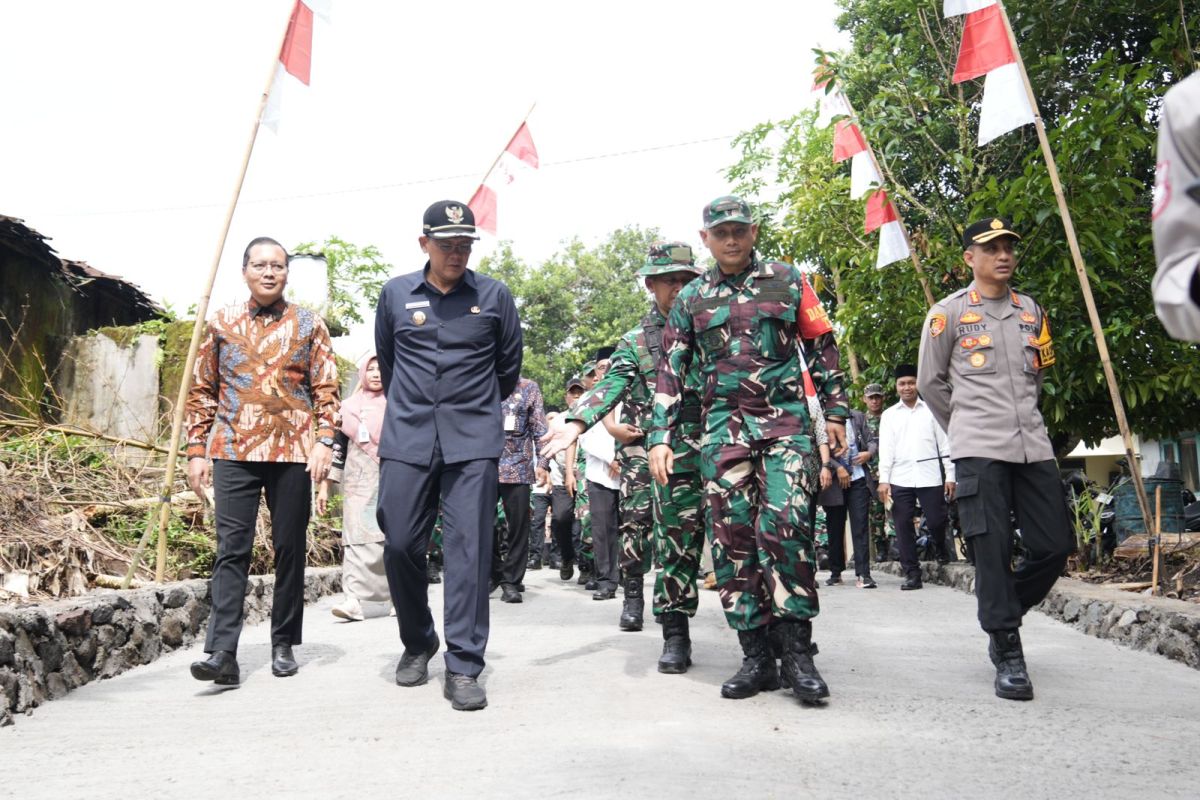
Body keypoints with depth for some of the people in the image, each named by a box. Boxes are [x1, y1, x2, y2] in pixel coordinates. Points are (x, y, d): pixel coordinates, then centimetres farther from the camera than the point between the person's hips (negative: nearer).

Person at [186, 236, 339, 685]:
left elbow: (326, 390, 4)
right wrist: (197, 451, 5)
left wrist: (323, 441, -8)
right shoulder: (222, 323, 10)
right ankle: (222, 653, -6)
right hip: (232, 451, 0)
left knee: (289, 548, 7)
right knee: (231, 549, -5)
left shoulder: (308, 325, 7)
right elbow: (202, 391, 11)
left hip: (292, 451, 0)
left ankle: (284, 645, 19)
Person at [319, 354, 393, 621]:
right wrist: (324, 487, 7)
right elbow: (338, 448, 11)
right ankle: (354, 600, -19)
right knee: (357, 541, -11)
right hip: (358, 486, 1)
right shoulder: (349, 408, 13)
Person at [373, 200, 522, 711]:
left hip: (473, 440, -1)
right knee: (400, 544, 1)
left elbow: (509, 363, 16)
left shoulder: (494, 296, 5)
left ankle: (463, 668, 0)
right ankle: (418, 643, 25)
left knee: (469, 548, -6)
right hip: (406, 438, 2)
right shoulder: (395, 294, 8)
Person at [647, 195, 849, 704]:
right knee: (732, 538, -1)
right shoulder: (690, 300, 13)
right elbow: (671, 371, 11)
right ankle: (757, 658, 7)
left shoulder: (787, 281, 9)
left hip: (785, 420, -2)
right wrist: (661, 436, 3)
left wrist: (834, 411, 7)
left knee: (785, 524, -16)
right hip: (723, 428, 2)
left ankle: (798, 652, -5)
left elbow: (822, 347, 12)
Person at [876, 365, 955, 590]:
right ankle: (911, 574, 5)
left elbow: (944, 444, 7)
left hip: (930, 476, -1)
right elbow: (885, 449, 5)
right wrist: (883, 479, -5)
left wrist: (950, 475, 0)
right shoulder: (889, 415, 12)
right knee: (903, 526, -2)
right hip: (900, 479, 1)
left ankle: (941, 552, 30)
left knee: (936, 521, -2)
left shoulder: (931, 410, 10)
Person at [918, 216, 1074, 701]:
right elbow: (930, 383, 6)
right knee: (993, 550, -6)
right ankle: (1007, 655, 3)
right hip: (979, 450, -5)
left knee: (1055, 547, 4)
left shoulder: (1032, 311, 15)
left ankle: (1002, 616, 28)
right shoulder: (948, 313, 1)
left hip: (1033, 445, 5)